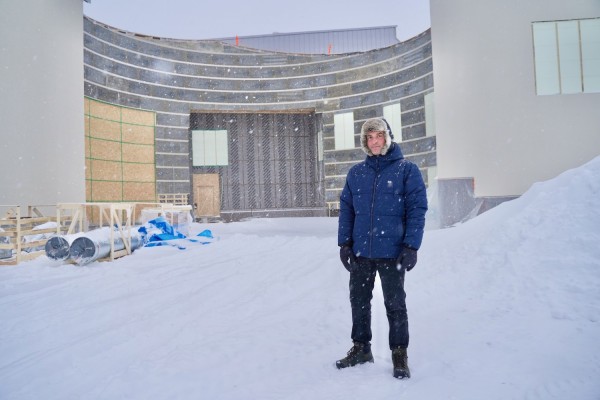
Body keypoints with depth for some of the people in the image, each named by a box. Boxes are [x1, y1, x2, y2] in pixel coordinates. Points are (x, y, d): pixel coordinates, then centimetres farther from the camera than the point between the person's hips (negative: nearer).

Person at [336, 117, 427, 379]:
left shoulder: (406, 170, -3)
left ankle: (399, 354, 25)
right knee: (359, 301, 14)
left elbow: (417, 209, -6)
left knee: (395, 304, 8)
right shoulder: (356, 173, 8)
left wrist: (411, 247, -13)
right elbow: (346, 209, 9)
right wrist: (344, 243, 2)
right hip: (360, 252, 4)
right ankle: (361, 348, 31)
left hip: (392, 252, -4)